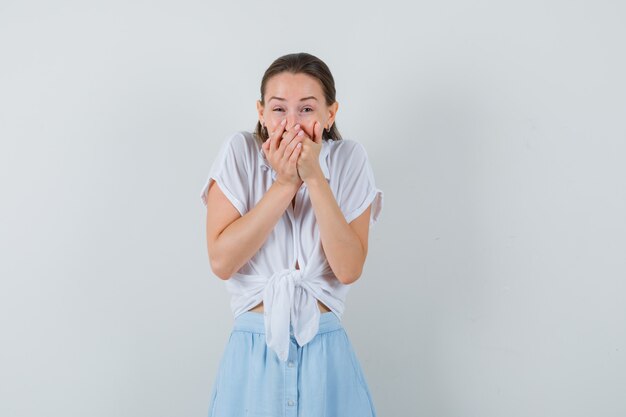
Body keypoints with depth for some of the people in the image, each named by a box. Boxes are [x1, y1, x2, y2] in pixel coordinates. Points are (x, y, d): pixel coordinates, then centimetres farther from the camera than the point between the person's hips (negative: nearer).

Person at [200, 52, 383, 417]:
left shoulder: (349, 159, -5)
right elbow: (221, 261, -15)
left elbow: (349, 270, -15)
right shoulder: (240, 152, -6)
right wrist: (284, 183, -18)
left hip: (327, 353, 0)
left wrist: (314, 177, -20)